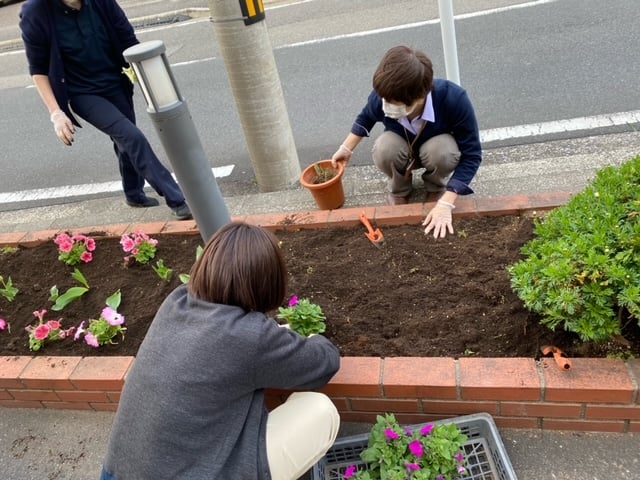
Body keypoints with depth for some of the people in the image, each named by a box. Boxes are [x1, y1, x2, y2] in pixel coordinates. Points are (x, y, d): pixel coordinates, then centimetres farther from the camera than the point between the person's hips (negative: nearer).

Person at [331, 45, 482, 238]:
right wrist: (347, 148, 1)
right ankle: (399, 189, 0)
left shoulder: (453, 99, -39)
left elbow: (471, 155, -32)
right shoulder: (382, 98, -31)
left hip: (438, 145, -1)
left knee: (441, 151, -38)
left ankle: (436, 187, -1)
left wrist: (445, 204, -39)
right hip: (404, 151, 1)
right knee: (384, 150, -34)